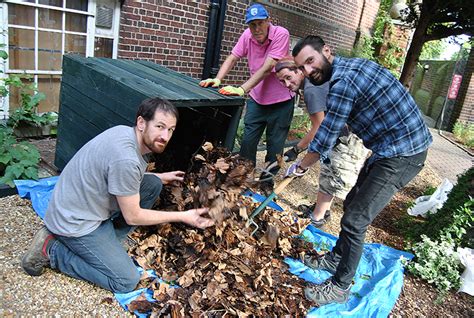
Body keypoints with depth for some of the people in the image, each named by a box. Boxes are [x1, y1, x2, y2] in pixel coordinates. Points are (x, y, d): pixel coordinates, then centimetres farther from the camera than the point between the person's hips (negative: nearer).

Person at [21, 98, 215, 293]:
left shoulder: (124, 131, -3)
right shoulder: (126, 160, -31)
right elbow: (133, 217, -19)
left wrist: (161, 177, 14)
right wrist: (183, 217, -12)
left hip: (87, 204, 9)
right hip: (75, 223, -9)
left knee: (153, 184, 3)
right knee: (127, 281, -7)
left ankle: (109, 241, 8)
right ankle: (52, 250, 0)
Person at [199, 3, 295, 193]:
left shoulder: (281, 34, -22)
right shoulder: (247, 35, -7)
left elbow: (267, 68, -30)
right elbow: (232, 59, -4)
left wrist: (242, 90, -37)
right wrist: (218, 79, -21)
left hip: (281, 101, -4)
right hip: (256, 99, 4)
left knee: (275, 145, 6)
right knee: (247, 142, 6)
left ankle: (267, 182, 23)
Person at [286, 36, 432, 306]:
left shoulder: (343, 82, -22)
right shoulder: (350, 66, 9)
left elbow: (324, 142, -14)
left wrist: (300, 167, 2)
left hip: (401, 156, -10)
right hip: (394, 147, 10)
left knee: (354, 220, -5)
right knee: (352, 204, 19)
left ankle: (340, 287, 13)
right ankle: (336, 260, 36)